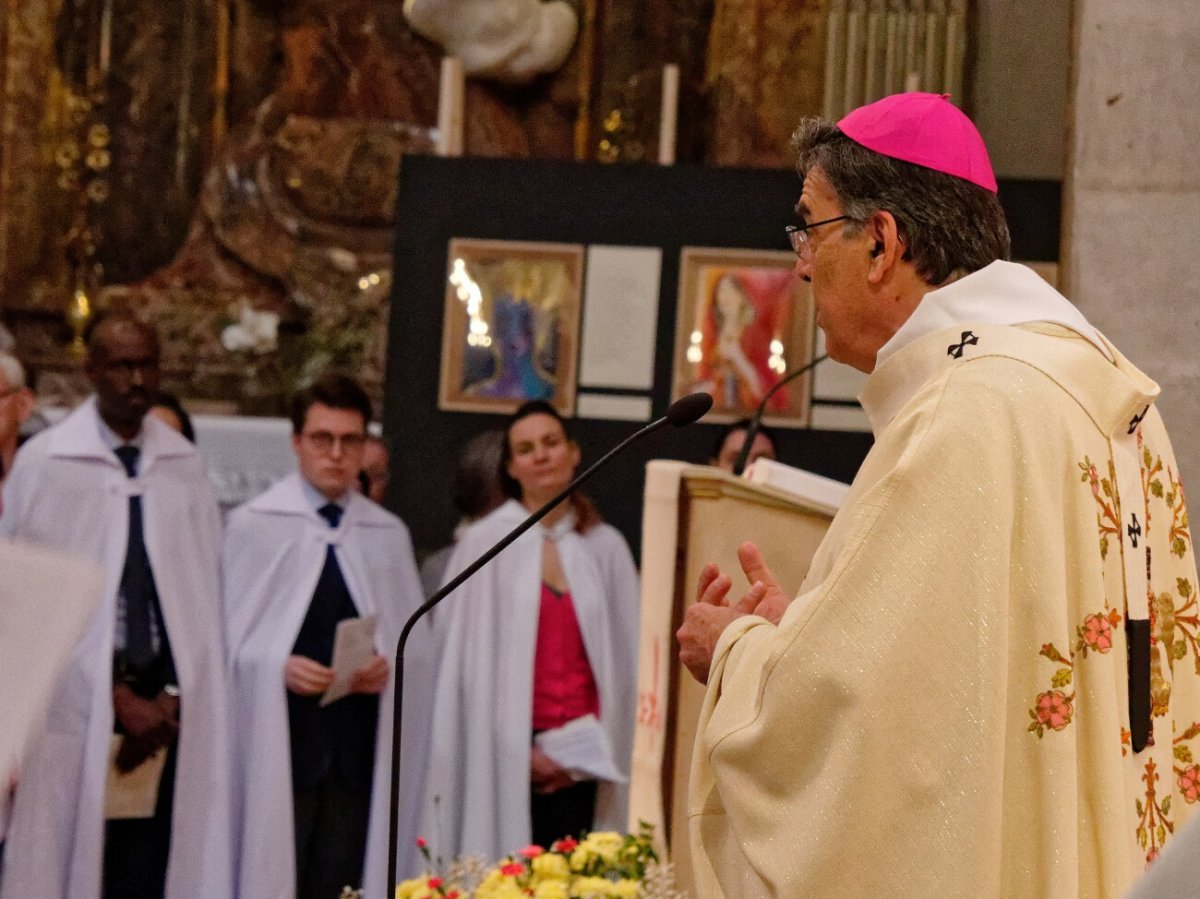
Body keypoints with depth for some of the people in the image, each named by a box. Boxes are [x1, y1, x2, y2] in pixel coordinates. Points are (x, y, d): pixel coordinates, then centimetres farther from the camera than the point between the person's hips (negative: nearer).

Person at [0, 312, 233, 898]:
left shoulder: (185, 466, 7)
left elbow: (201, 592, 5)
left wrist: (173, 696, -6)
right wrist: (118, 697, -9)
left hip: (163, 707, 3)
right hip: (74, 706, -2)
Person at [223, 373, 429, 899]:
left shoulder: (389, 534, 12)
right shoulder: (253, 525, 0)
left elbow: (415, 639, 14)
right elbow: (229, 635, -1)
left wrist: (389, 666, -7)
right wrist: (279, 666, -18)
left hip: (360, 741, 3)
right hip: (280, 736, -3)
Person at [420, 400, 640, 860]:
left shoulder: (606, 547, 8)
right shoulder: (484, 543, 0)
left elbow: (623, 658, 10)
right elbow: (467, 658, 0)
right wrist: (519, 750, -5)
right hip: (504, 756, -2)